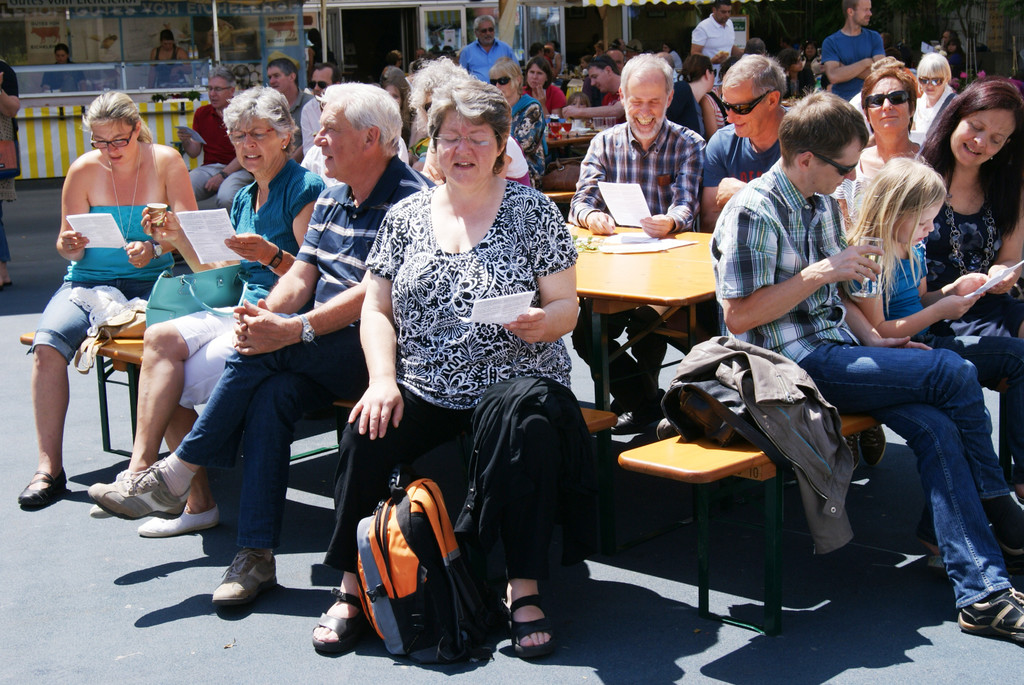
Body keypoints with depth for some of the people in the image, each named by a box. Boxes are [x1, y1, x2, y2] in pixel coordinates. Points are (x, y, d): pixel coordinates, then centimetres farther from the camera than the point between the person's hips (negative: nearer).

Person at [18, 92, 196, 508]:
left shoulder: (166, 162, 0)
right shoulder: (84, 170, 4)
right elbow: (67, 249, 7)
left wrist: (155, 248, -25)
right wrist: (70, 247, -18)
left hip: (149, 282, -2)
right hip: (89, 281, 2)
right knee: (47, 342, -28)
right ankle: (49, 469, -24)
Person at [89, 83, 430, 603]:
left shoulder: (408, 198, -10)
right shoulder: (331, 198, 18)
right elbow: (301, 277, 13)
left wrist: (291, 330, -26)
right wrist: (266, 314, -10)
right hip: (319, 361, 7)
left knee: (264, 354, -25)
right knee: (271, 394, -23)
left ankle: (174, 476, -11)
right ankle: (256, 556, -21)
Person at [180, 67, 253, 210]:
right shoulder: (201, 113, 13)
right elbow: (194, 152, 13)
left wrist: (222, 175, -17)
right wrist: (186, 141, -10)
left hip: (237, 170, -4)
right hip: (208, 168, 4)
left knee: (225, 197, -35)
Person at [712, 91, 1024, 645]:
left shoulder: (823, 204, 17)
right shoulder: (752, 213, -11)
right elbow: (739, 316, -16)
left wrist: (872, 339, 8)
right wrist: (822, 271, -16)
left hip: (836, 353, 8)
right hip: (793, 366, -8)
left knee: (934, 426, -19)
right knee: (954, 372, -18)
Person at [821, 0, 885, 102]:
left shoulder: (874, 37, 11)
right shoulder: (830, 42, 3)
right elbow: (833, 77, -11)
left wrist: (844, 68, -6)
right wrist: (866, 63, -7)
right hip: (842, 102, -1)